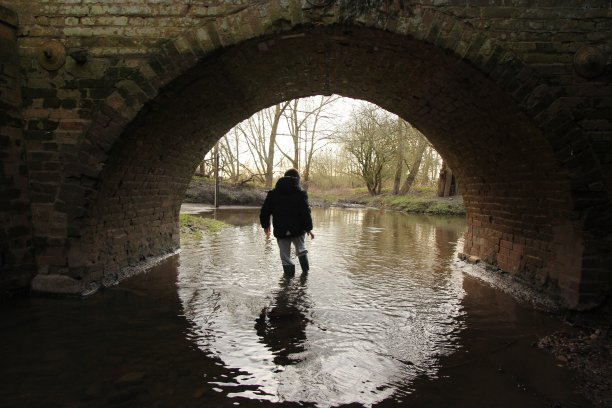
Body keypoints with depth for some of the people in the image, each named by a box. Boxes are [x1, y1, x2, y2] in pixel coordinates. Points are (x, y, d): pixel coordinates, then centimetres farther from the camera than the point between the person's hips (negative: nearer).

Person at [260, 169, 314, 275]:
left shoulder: (273, 193, 3)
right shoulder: (301, 193, -4)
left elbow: (264, 211, 3)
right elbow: (306, 212, -10)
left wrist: (265, 225, 14)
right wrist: (309, 228, -4)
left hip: (281, 231, 0)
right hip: (298, 230, 0)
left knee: (285, 256, 9)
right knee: (301, 250, 24)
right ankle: (305, 270, 25)